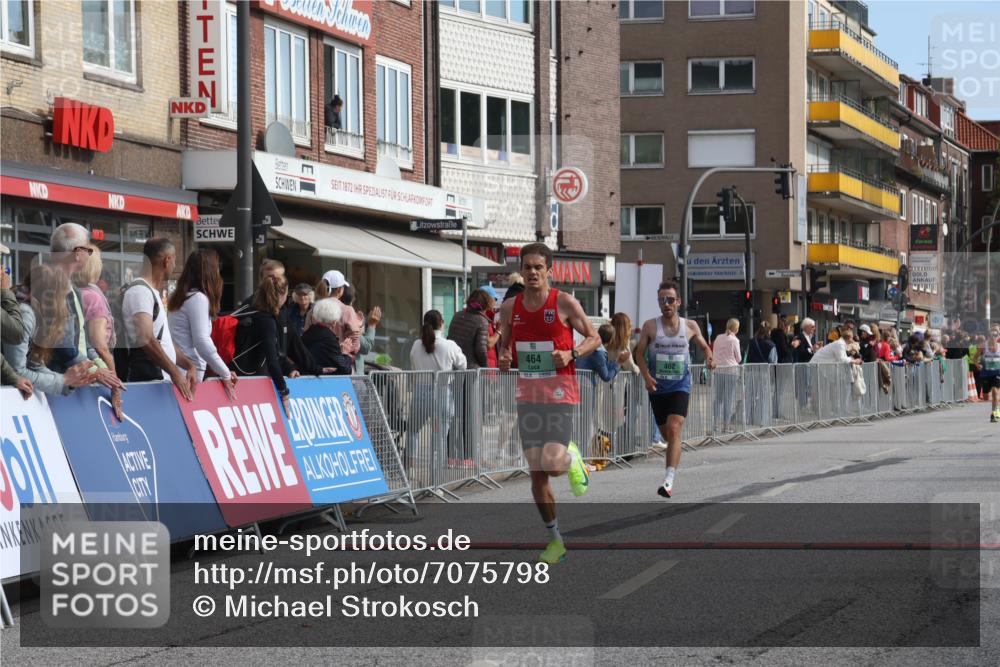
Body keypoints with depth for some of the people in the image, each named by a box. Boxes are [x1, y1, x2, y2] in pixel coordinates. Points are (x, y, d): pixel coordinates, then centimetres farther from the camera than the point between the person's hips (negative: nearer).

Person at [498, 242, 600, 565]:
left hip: (560, 396, -4)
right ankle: (555, 540, 17)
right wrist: (503, 358, -5)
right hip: (528, 398, 4)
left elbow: (594, 338, 1)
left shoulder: (565, 303, -6)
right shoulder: (510, 308, 5)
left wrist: (572, 354, -17)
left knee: (553, 465, -19)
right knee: (537, 475, 4)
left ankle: (572, 457, 18)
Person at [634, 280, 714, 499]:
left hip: (680, 386, -2)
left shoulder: (690, 326, 2)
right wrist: (646, 376, -14)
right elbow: (640, 353, 2)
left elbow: (703, 346, 18)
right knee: (667, 435, 10)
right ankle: (671, 474, 37)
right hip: (658, 387, 2)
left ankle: (669, 481, -28)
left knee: (674, 430, -20)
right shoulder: (650, 326, 0)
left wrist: (709, 357, -5)